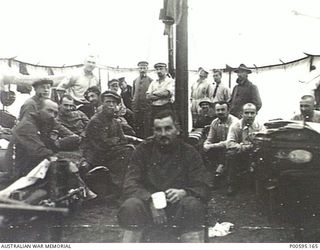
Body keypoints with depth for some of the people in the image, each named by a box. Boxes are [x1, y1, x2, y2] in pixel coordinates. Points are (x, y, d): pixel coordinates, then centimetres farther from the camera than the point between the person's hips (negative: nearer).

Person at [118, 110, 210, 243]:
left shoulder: (189, 152, 0)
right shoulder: (143, 150, 0)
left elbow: (202, 189, -3)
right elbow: (130, 185, -7)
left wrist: (183, 192, -26)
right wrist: (150, 200, -26)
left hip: (178, 205, 0)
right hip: (149, 204, 0)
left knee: (193, 205, -31)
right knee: (131, 206, -30)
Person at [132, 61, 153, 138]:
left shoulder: (150, 80, -1)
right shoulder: (135, 81, 11)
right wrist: (134, 103, 12)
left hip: (147, 106, -4)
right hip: (136, 106, 4)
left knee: (146, 125, -2)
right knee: (137, 126, 9)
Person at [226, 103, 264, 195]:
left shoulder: (259, 126, 2)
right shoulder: (235, 126, -5)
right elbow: (229, 143, -17)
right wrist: (243, 147, -32)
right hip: (240, 157, -2)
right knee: (231, 153, -31)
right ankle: (231, 185, -18)